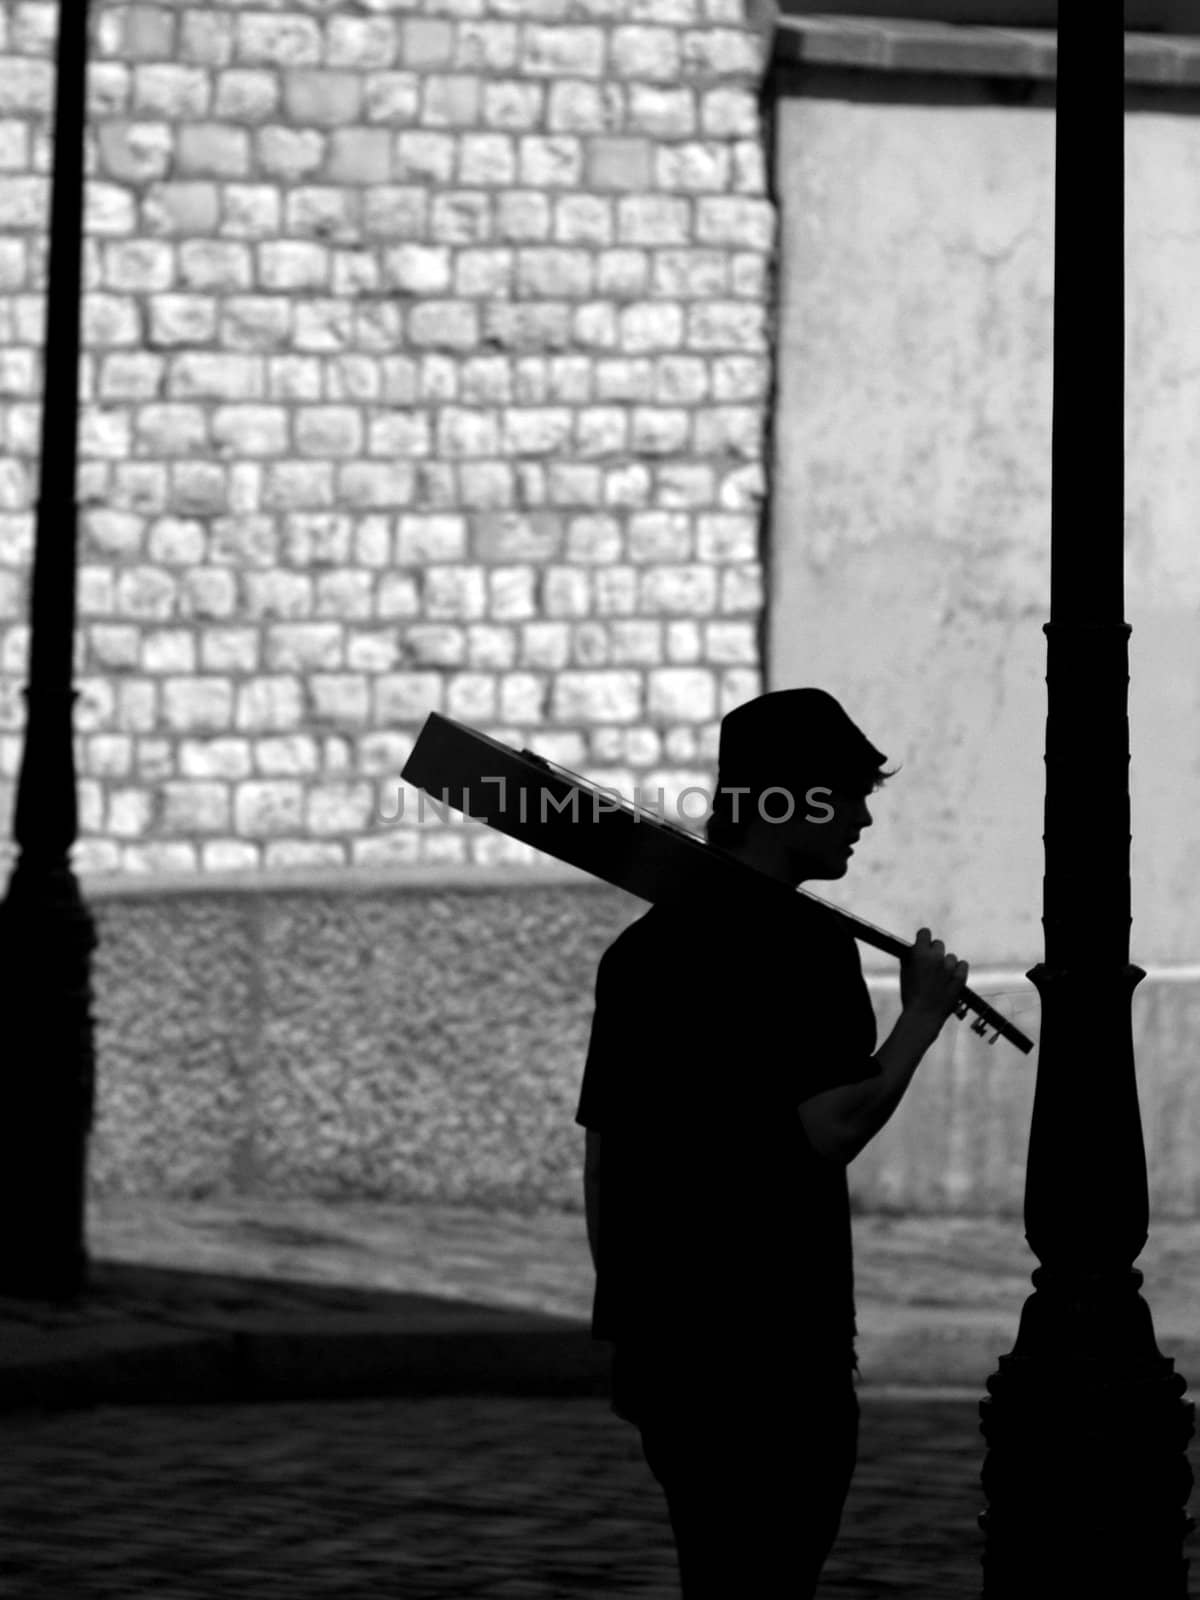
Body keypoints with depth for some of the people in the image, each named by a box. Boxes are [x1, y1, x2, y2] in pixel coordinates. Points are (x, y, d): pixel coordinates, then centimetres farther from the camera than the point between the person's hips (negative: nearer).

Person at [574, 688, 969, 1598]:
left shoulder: (640, 947, 12)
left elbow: (600, 1153, 14)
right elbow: (829, 1129, -20)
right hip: (773, 1352, -8)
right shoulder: (800, 942, -12)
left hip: (658, 1345, 8)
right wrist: (924, 1014, -8)